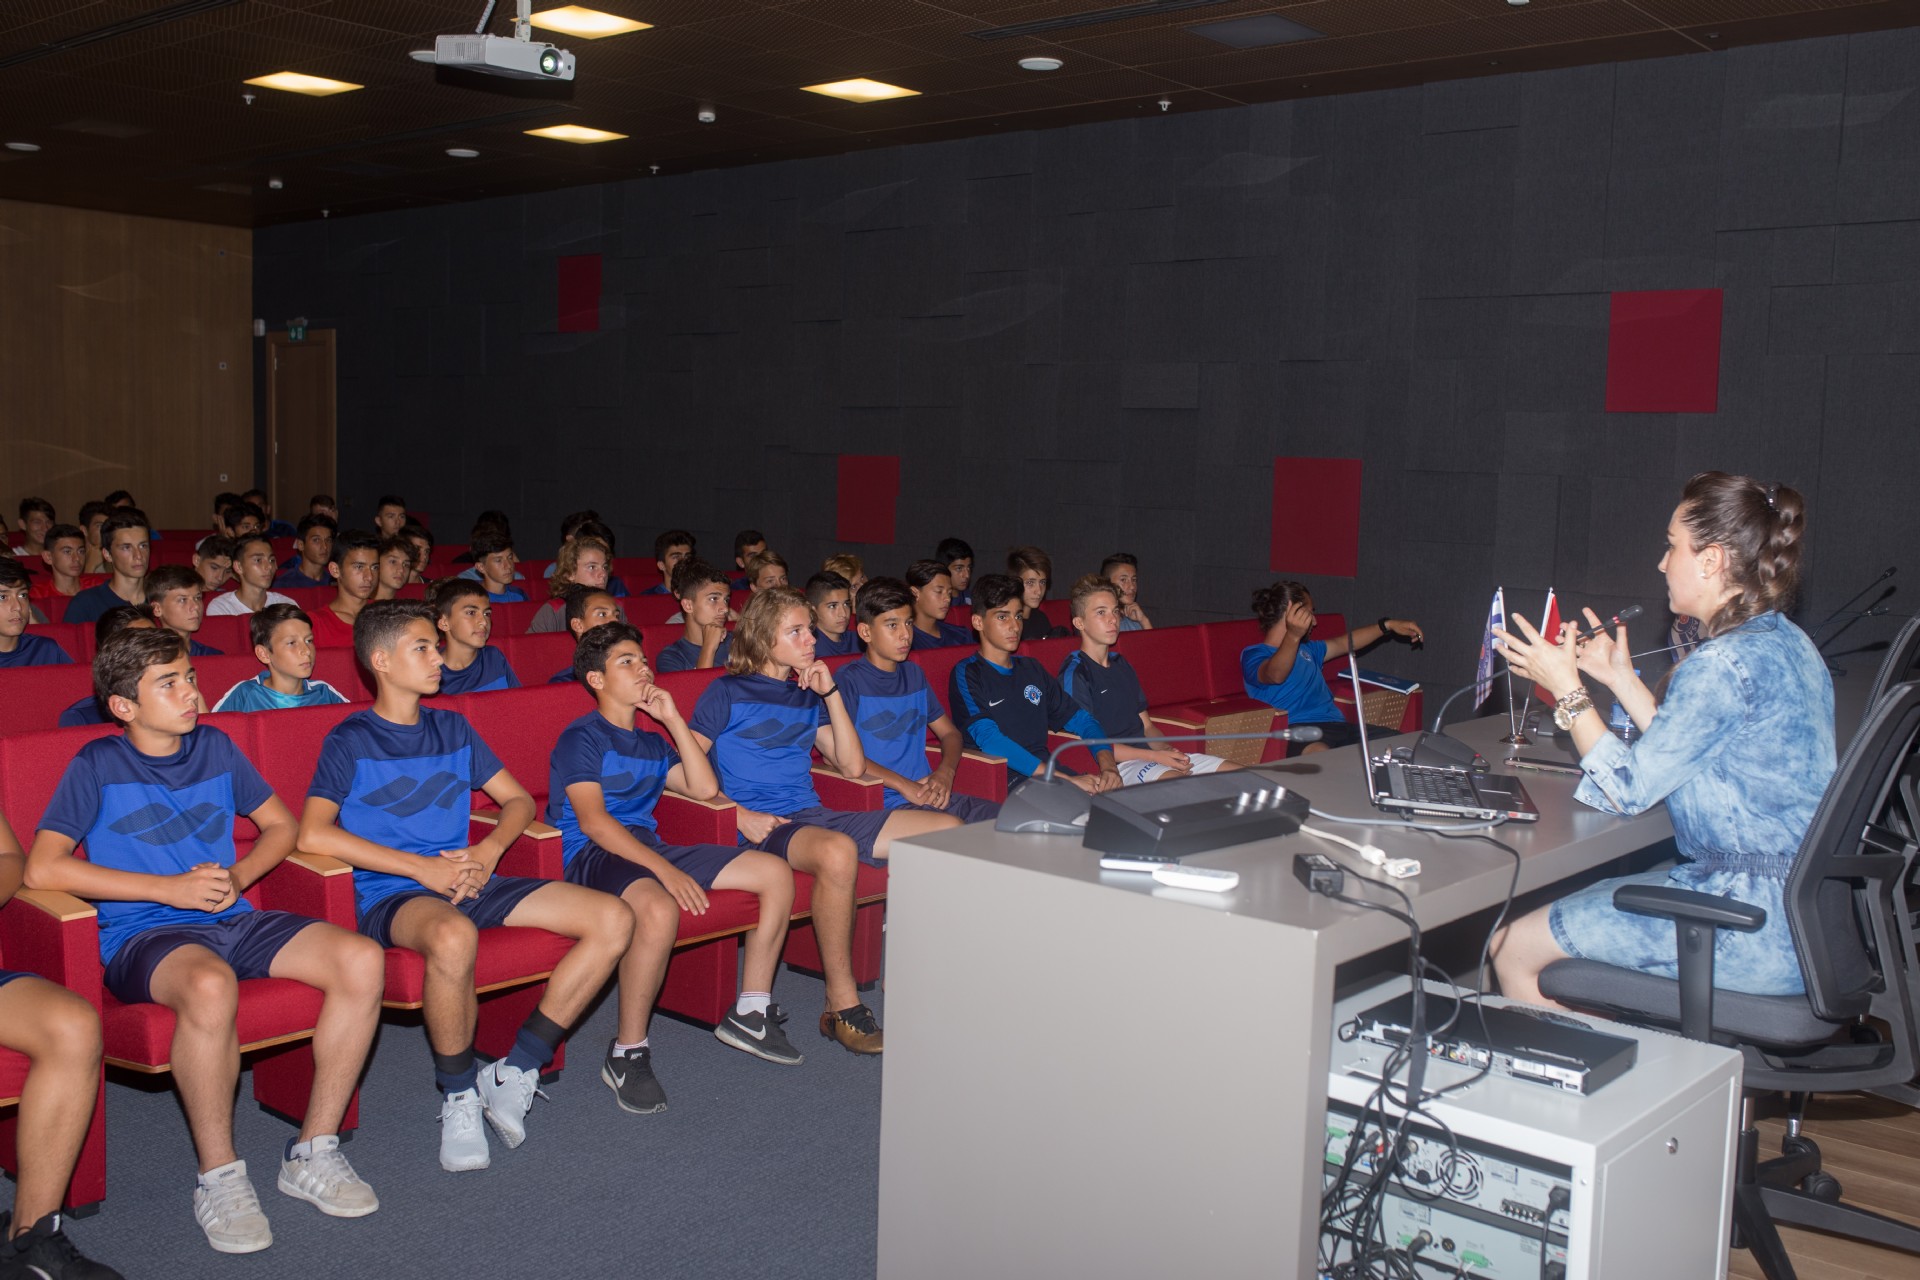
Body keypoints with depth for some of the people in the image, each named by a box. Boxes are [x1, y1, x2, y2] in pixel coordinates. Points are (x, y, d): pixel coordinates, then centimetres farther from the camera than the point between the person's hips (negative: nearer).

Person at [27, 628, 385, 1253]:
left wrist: (238, 878, 1)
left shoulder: (214, 747, 14)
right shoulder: (98, 765, 0)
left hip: (232, 920, 5)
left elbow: (282, 825, 22)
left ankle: (312, 1153, -10)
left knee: (362, 961, -21)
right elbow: (41, 868, -11)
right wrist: (173, 888, -13)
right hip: (143, 937, -5)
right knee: (210, 986, -41)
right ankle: (219, 1178, -21)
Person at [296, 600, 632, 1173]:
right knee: (453, 935, -43)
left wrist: (489, 851, -2)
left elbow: (518, 799, 21)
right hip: (391, 895, -6)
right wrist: (421, 867, -16)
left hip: (469, 879, 6)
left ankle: (516, 1072, -7)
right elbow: (313, 834, -13)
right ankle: (459, 1098, -18)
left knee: (613, 920, -13)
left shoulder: (452, 729, 19)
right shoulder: (351, 740, 2)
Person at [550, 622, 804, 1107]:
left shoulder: (651, 743, 23)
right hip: (593, 854, -8)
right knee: (660, 908, -41)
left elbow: (705, 788, 13)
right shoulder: (581, 738, -2)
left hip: (649, 848, 8)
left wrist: (673, 720, 10)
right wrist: (666, 871, -25)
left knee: (776, 872, 0)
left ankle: (750, 1013, 6)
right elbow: (593, 821, -15)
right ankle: (627, 1055, -25)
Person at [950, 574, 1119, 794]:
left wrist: (1108, 765, -3)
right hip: (1003, 783, -6)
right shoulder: (966, 675, -2)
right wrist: (1067, 780, -23)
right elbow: (989, 740, -16)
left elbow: (1081, 719, 20)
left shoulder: (1031, 669, 21)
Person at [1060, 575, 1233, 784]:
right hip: (1115, 765, -8)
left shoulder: (1122, 665, 21)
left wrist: (1168, 750, -2)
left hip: (1144, 754, 8)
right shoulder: (1075, 672, -6)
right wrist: (1155, 756, -16)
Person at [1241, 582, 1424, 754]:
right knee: (1318, 754, -46)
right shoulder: (1254, 654, 5)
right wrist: (1293, 635, -37)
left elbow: (1344, 644, 46)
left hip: (1337, 725, 8)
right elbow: (1275, 675, -18)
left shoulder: (1306, 649, 33)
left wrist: (1388, 625, 40)